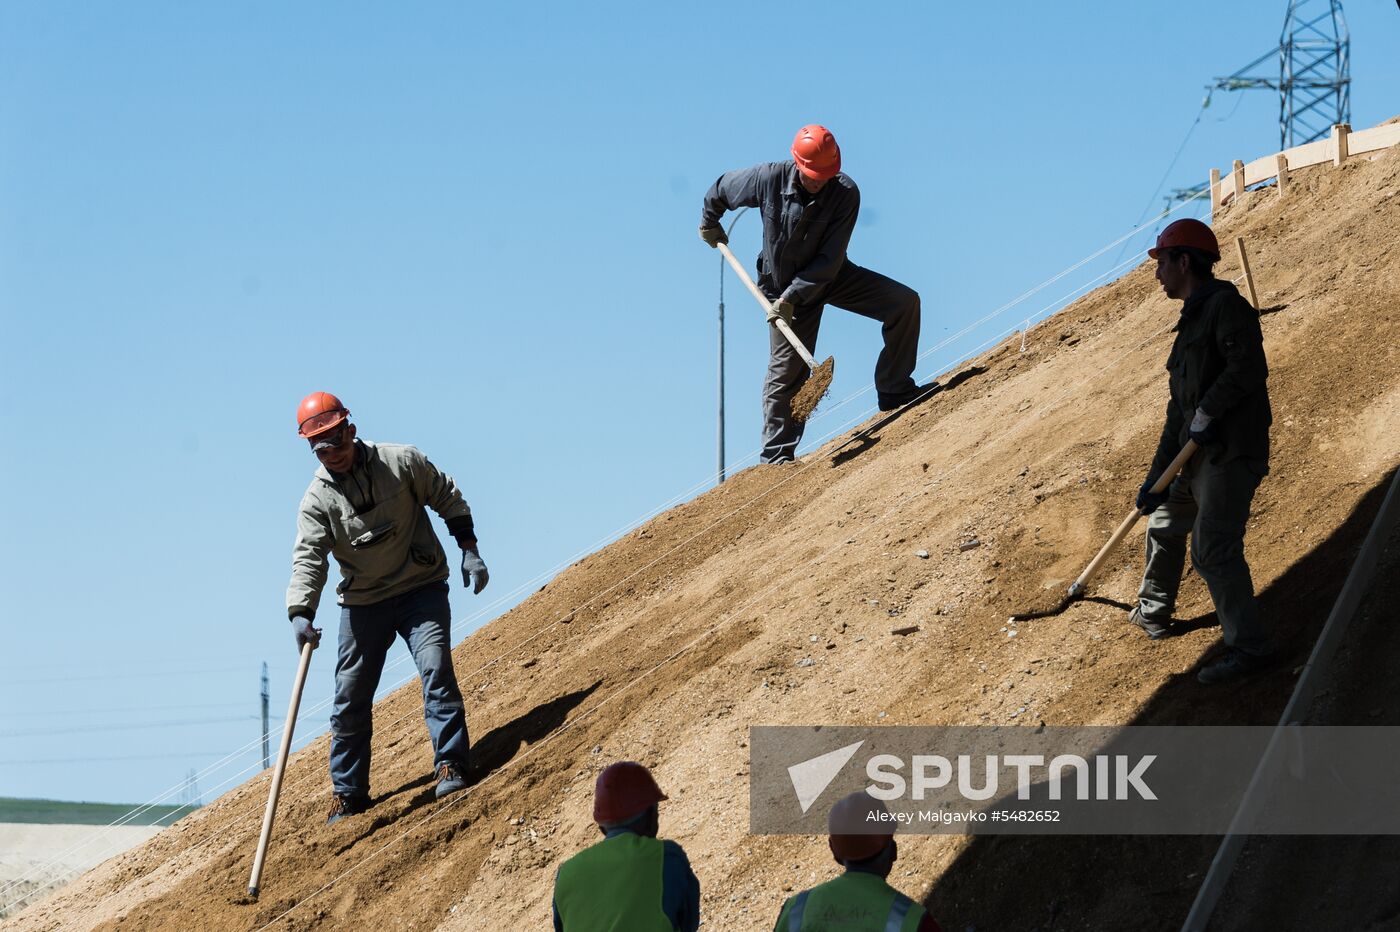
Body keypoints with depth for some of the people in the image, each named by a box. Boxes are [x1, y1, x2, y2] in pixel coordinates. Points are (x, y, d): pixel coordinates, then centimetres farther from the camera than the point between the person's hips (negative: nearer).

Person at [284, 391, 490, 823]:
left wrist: (469, 550, -3)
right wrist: (300, 612, -31)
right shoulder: (317, 499, -8)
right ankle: (349, 792, 16)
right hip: (363, 604, 2)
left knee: (435, 667, -20)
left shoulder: (401, 462, -8)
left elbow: (447, 497, 4)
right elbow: (308, 558, -17)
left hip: (422, 588, -2)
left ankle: (451, 765, -14)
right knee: (350, 697, 4)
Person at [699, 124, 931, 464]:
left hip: (832, 276, 1)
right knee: (787, 370, -5)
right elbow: (721, 189, 0)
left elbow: (830, 260, -23)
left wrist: (792, 296, -29)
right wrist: (709, 223, 18)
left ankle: (894, 391, -6)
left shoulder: (845, 193, -24)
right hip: (784, 287, -1)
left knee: (904, 302, -14)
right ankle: (776, 456, 4)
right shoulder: (768, 179, -22)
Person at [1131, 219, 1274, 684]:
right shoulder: (1192, 323, 21)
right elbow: (1179, 410, 20)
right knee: (1164, 523, 26)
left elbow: (1248, 367, -26)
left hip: (1232, 453, -11)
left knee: (1212, 550, -17)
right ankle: (1153, 613, 45)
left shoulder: (1225, 305, -9)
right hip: (1199, 455, 11)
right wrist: (1157, 476, 16)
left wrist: (1206, 411, -19)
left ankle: (1249, 646, -14)